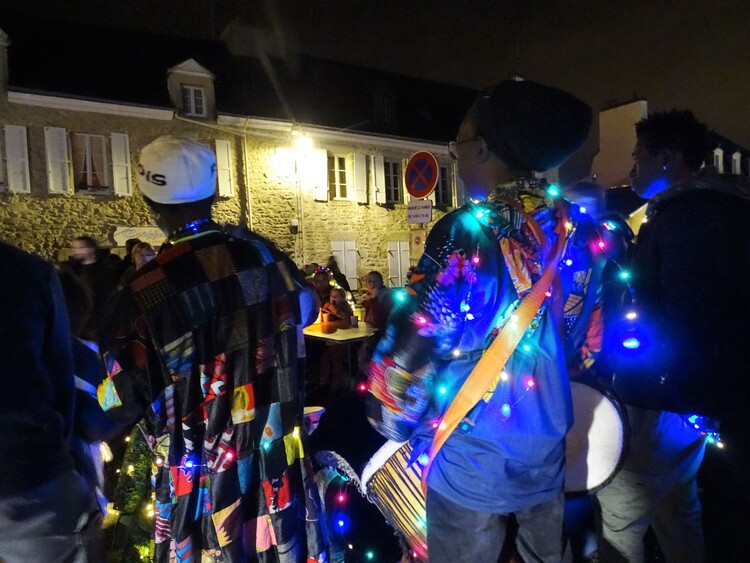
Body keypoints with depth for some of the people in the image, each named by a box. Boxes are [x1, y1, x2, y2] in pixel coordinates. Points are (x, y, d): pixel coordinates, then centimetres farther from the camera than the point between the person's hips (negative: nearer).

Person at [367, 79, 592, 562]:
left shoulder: (469, 232, -23)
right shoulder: (574, 227, -3)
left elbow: (413, 344, -22)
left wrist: (394, 424, -4)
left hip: (475, 463, -6)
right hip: (549, 451, 6)